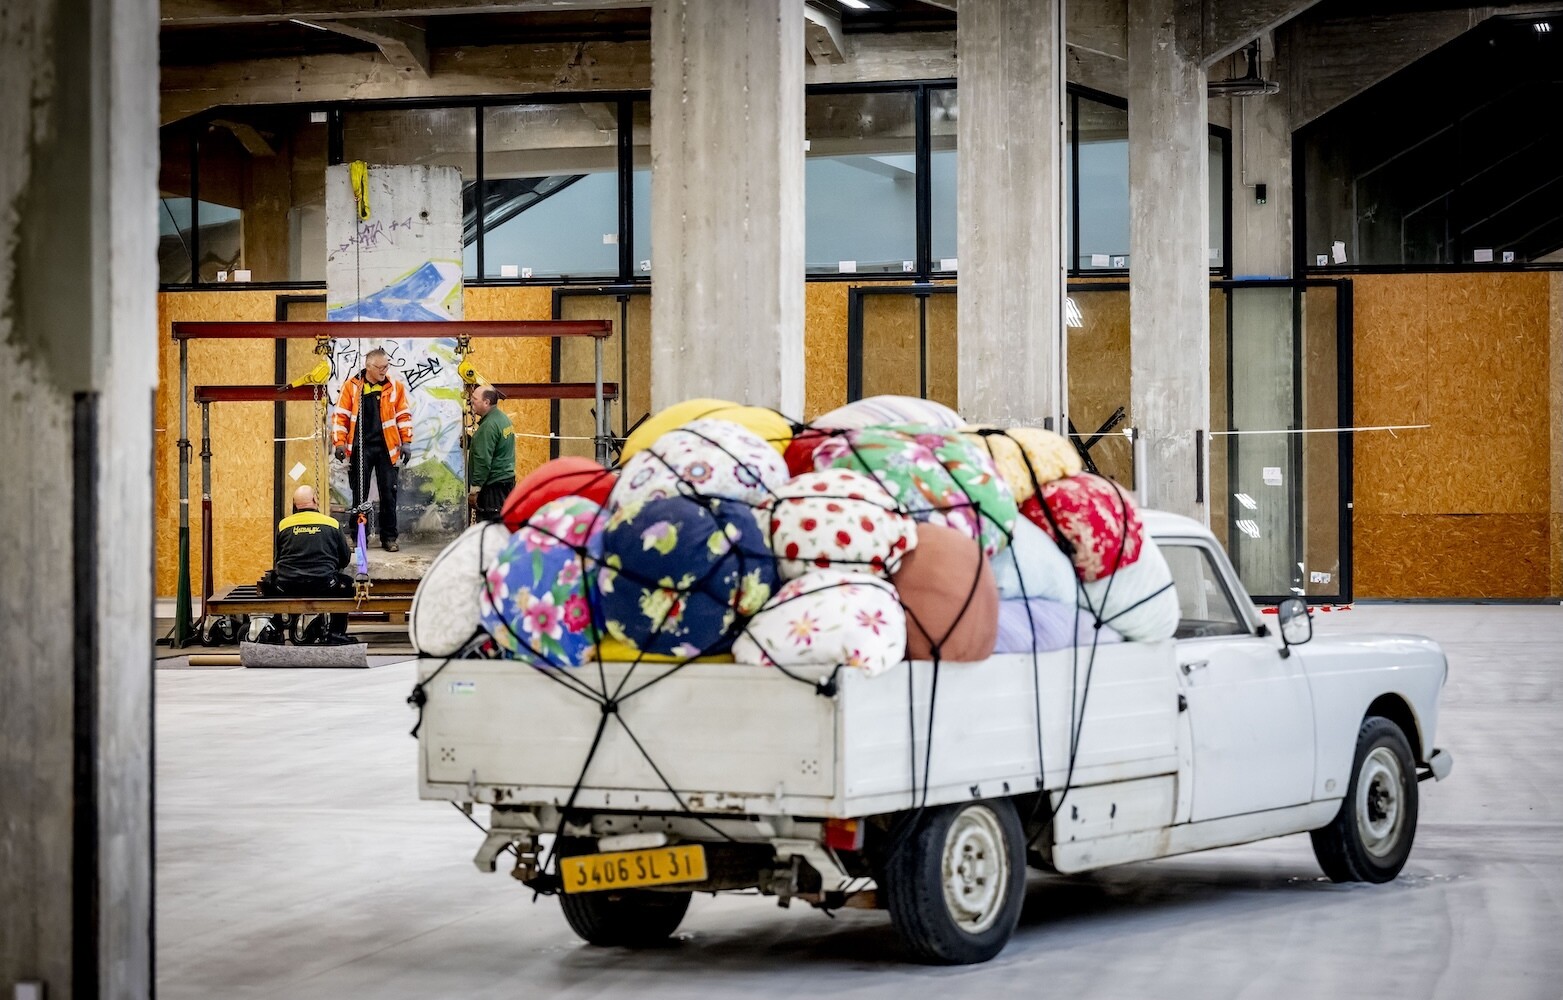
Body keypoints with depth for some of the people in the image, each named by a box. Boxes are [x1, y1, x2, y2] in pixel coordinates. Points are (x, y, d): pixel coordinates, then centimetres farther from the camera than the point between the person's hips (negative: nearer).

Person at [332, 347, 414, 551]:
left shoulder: (396, 386, 3)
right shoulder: (351, 386, -1)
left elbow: (404, 415, 8)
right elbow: (340, 416, 2)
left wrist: (406, 442, 3)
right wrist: (339, 443, -5)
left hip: (386, 447, 1)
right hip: (360, 447, -1)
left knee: (389, 493, 3)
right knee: (359, 494, 4)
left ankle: (389, 537, 11)